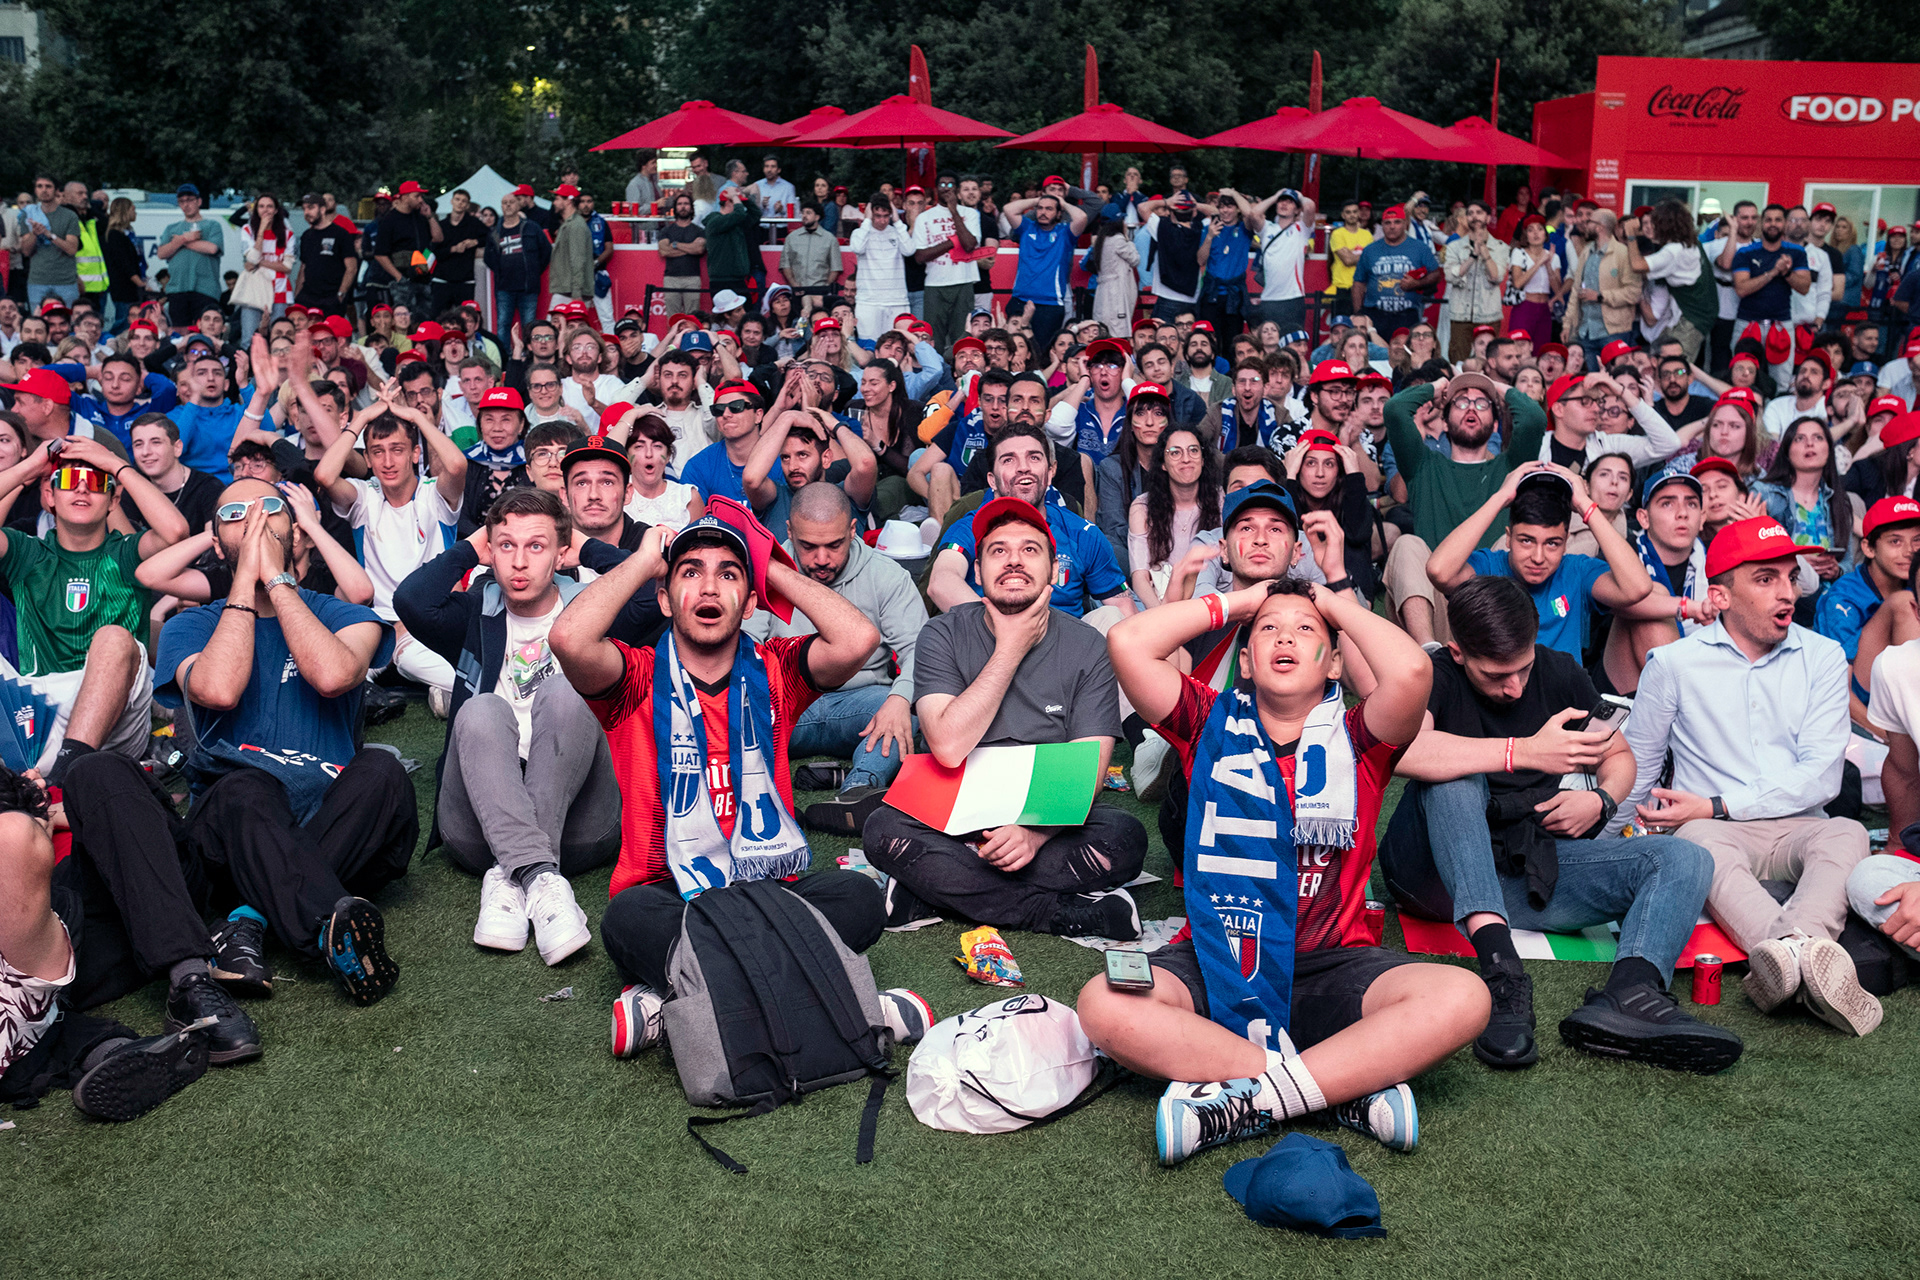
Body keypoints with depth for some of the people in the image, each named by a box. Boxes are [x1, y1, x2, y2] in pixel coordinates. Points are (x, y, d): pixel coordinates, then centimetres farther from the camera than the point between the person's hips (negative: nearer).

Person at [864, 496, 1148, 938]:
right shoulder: (944, 635, -5)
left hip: (1051, 822, 0)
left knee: (1124, 837, -29)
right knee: (884, 830, -30)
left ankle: (938, 891, -22)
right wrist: (1011, 650, -17)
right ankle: (1061, 912, -24)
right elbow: (949, 748, -20)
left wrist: (1035, 832, -29)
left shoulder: (1086, 648, -3)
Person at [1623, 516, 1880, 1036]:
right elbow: (1636, 766, 16)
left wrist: (1714, 806, -11)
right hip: (1712, 831, -1)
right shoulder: (1674, 663, 5)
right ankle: (1806, 953, -61)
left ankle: (1792, 946, -58)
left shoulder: (1823, 657, 7)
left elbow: (1820, 777, -3)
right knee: (1700, 843, -37)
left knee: (1847, 833, -32)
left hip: (1796, 829, 2)